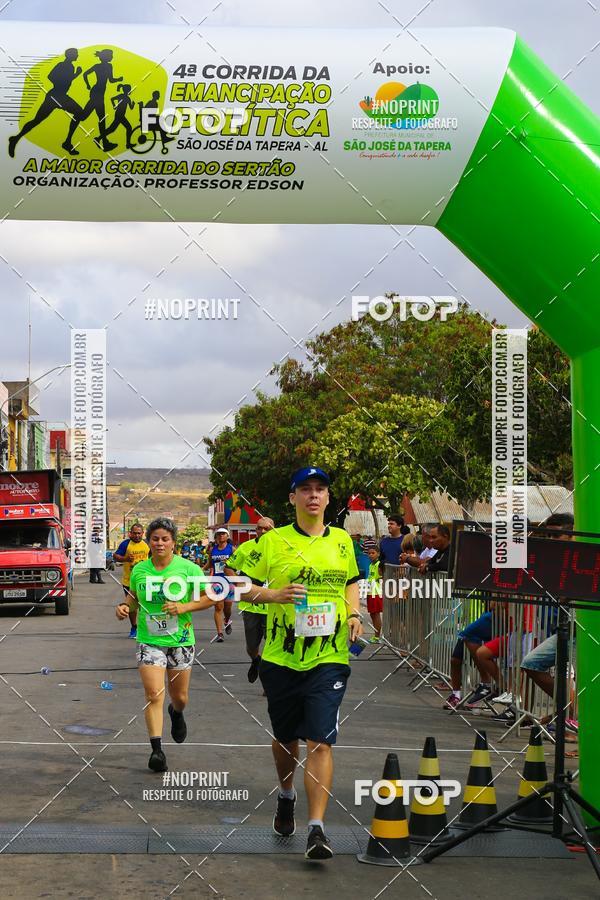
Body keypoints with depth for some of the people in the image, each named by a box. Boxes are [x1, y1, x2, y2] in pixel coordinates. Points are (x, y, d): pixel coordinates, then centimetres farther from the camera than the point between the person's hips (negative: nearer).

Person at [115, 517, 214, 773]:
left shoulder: (187, 568, -7)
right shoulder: (139, 570, 0)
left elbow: (209, 598, -2)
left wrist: (184, 607, -17)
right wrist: (124, 606, -3)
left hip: (180, 640, 0)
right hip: (149, 641, 0)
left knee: (180, 697, 14)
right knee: (154, 694, -14)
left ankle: (176, 713, 51)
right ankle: (156, 749, -10)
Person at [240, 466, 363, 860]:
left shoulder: (342, 541, 8)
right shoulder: (273, 541, -1)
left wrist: (354, 614, 6)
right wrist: (274, 595, -17)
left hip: (329, 657, 0)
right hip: (281, 658, 0)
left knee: (320, 742, -11)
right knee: (285, 738, 15)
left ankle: (317, 828, -12)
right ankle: (286, 797, 44)